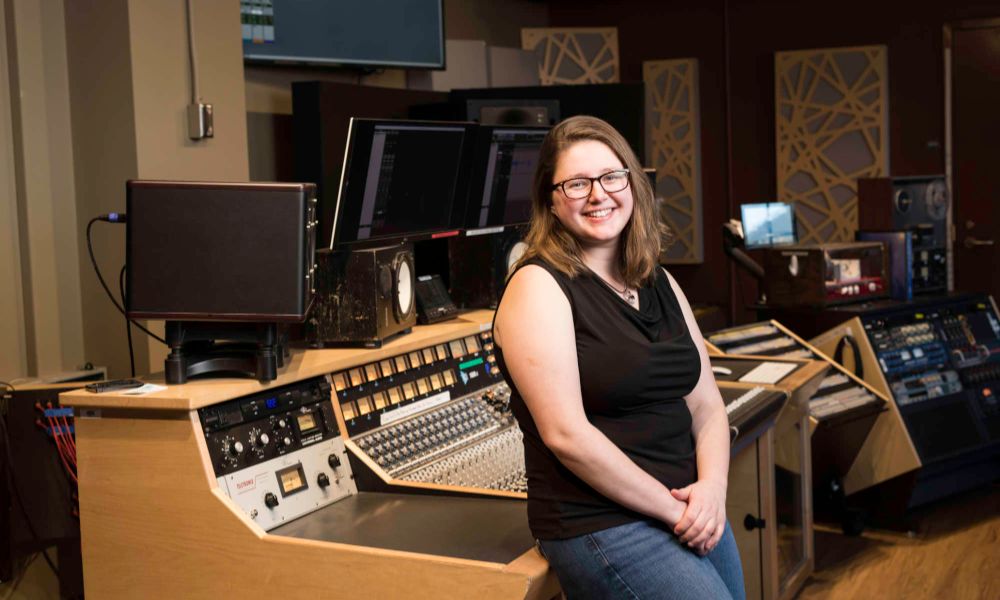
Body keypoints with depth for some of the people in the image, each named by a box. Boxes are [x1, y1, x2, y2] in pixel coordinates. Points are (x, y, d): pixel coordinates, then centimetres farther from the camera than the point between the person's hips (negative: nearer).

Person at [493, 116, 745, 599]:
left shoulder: (659, 284, 12)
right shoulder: (539, 286, -11)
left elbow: (706, 404, 10)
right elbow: (566, 434, -18)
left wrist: (711, 488, -8)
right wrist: (673, 509, -14)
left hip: (692, 514, 7)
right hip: (603, 527, -7)